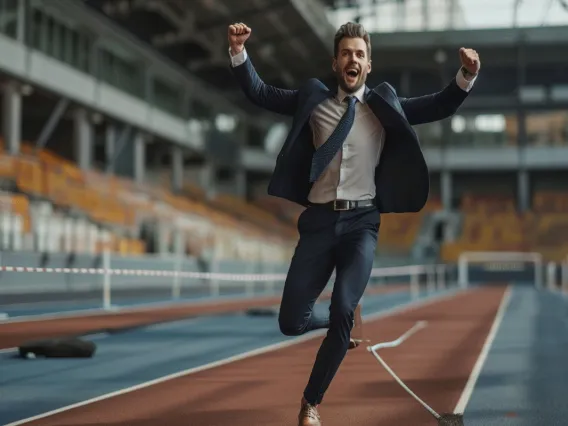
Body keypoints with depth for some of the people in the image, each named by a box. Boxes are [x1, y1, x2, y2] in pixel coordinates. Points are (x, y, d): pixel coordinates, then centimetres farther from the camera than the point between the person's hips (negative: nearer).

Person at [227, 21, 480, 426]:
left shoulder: (385, 104, 9)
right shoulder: (314, 99, 11)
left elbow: (440, 106, 4)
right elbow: (260, 93, 11)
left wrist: (466, 77, -15)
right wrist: (239, 51, -5)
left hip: (361, 221, -1)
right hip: (319, 220, 2)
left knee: (343, 311, -21)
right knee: (291, 322, -3)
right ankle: (343, 326, 33)